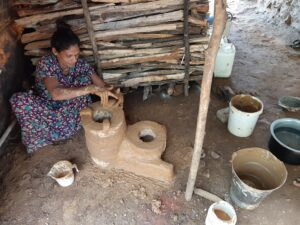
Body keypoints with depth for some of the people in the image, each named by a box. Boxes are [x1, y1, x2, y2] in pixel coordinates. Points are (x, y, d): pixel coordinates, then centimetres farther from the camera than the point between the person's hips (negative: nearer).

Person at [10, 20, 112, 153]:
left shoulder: (80, 64, -15)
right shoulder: (45, 63, -26)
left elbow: (102, 86, -13)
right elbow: (56, 93, -44)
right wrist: (90, 89, -53)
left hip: (69, 111, 2)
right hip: (46, 108, -1)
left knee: (84, 78, -22)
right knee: (19, 100, -32)